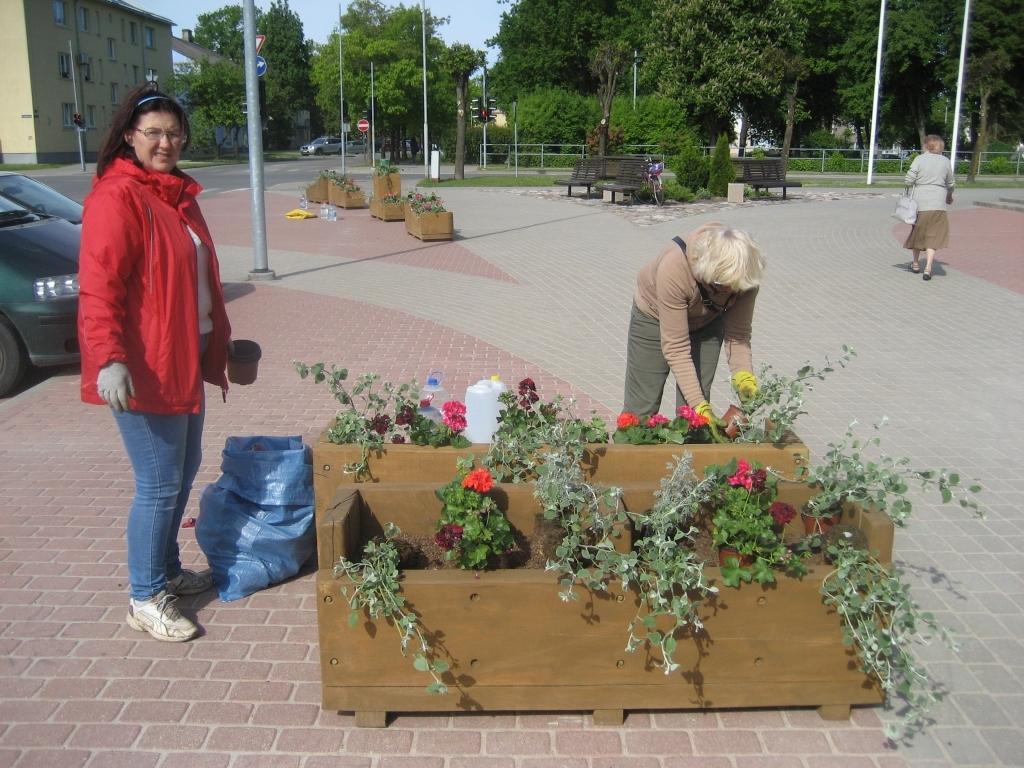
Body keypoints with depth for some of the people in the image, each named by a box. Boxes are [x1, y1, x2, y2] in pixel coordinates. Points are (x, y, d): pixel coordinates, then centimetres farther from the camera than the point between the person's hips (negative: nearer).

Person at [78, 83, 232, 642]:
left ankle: (167, 569, 35)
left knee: (183, 472, 18)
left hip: (185, 359, 9)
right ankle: (145, 599, 13)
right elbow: (99, 287, -22)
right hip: (143, 368, -9)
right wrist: (108, 359, -32)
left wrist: (219, 340, 25)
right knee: (159, 485, -2)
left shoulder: (178, 193, 14)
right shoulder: (116, 197, -14)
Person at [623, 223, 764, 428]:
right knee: (642, 409, -1)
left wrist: (744, 378, -35)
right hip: (655, 318, -3)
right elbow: (676, 348, -37)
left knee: (693, 411, -2)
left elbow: (738, 333, -19)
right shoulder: (674, 269, -41)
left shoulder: (745, 276, -30)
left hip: (707, 322, 3)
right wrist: (700, 406, -40)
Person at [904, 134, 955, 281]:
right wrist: (949, 197, 34)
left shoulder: (919, 159, -4)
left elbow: (908, 181, -10)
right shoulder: (945, 161, 5)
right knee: (933, 236, 2)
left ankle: (916, 264, 29)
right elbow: (950, 184, 15)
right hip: (938, 204, 1)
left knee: (918, 232, 16)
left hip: (920, 202, -1)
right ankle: (928, 268, -9)